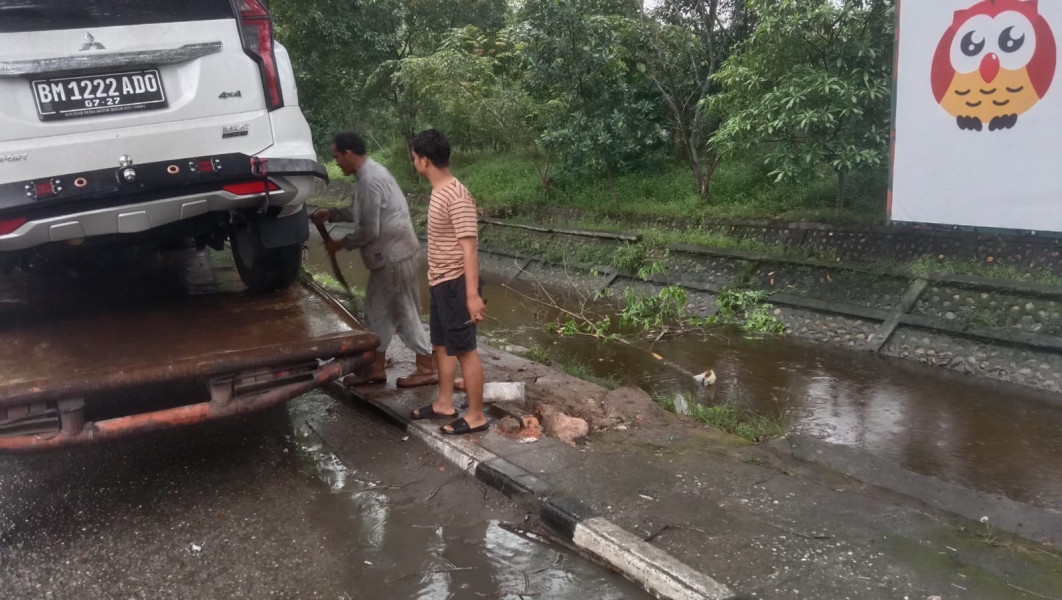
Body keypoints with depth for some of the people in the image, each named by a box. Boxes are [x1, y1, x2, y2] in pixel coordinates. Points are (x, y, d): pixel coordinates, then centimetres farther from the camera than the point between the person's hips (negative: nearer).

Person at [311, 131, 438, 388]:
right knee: (377, 311, 15)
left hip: (395, 256, -10)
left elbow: (369, 230, -22)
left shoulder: (370, 180, -21)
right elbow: (360, 213, 24)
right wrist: (331, 214, 13)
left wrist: (341, 244, -8)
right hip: (386, 256, 10)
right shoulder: (371, 172, 11)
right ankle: (376, 368, 24)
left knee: (404, 313, -1)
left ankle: (428, 368, 10)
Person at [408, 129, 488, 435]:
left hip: (456, 284, -10)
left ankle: (476, 415, 9)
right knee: (442, 345, 19)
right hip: (440, 283, 10)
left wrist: (473, 294, -26)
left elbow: (469, 248, -24)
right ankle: (444, 403, 33)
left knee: (465, 350, -1)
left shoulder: (457, 197, -21)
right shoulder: (439, 191, 9)